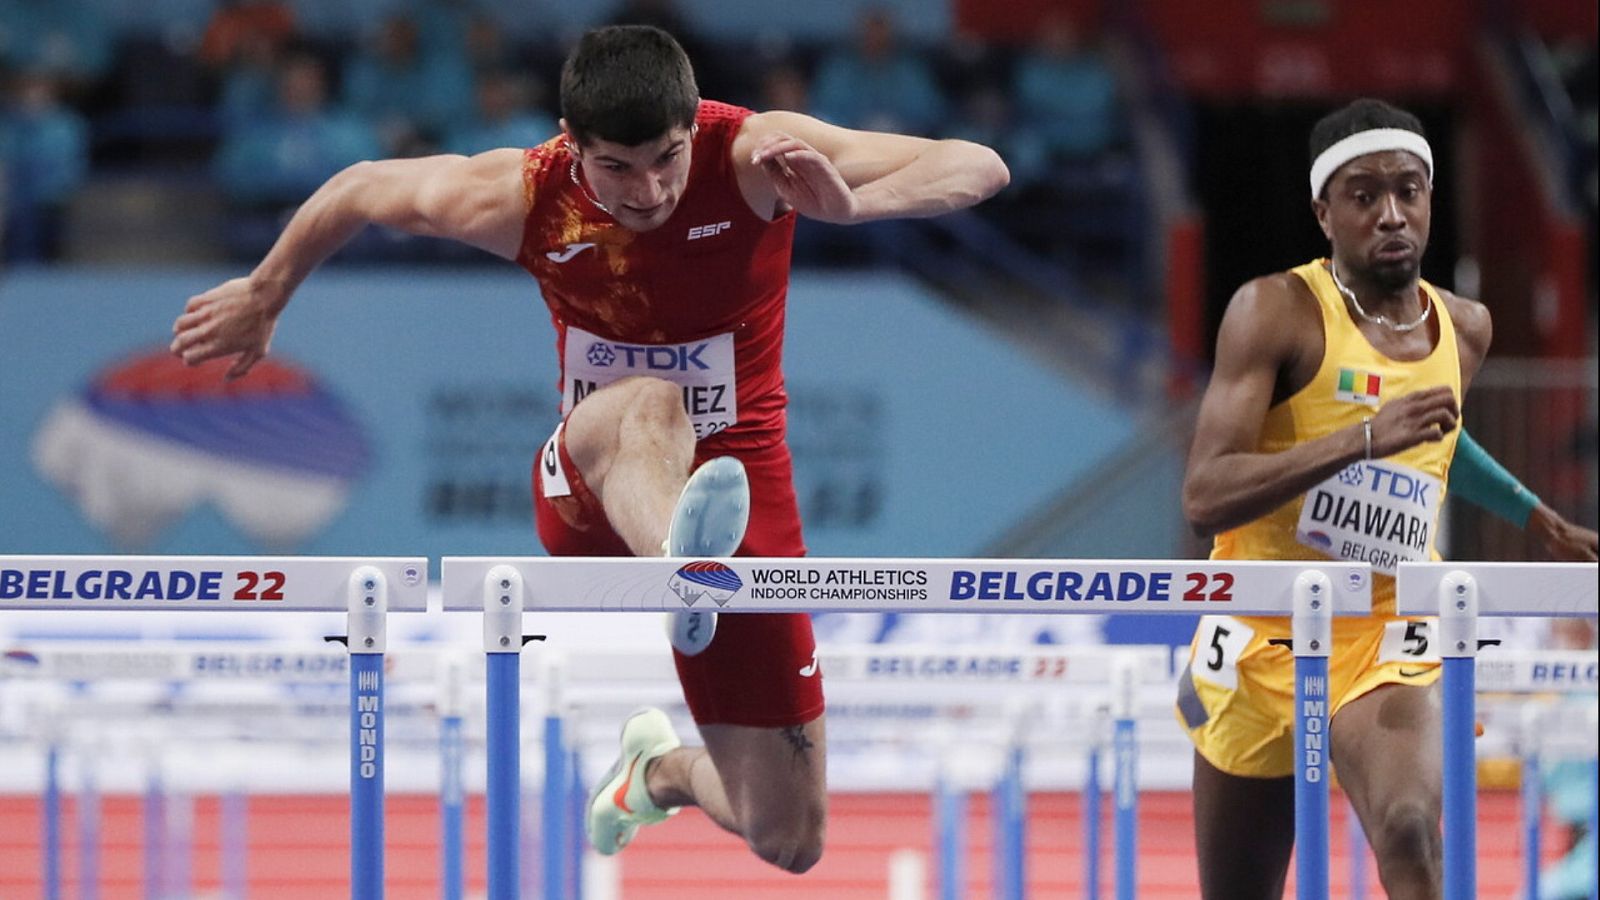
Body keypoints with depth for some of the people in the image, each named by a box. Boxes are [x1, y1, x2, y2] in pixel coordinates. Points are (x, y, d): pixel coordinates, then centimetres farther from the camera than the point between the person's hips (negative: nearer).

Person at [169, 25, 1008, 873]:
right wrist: (263, 298, 20)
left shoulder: (757, 157, -21)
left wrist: (851, 204, -47)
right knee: (645, 407, -41)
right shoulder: (519, 199, -15)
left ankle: (661, 769, 32)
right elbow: (359, 188, 5)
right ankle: (685, 565, -74)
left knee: (789, 842, -2)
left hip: (739, 480, 1)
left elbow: (981, 168, -27)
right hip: (590, 487, 0)